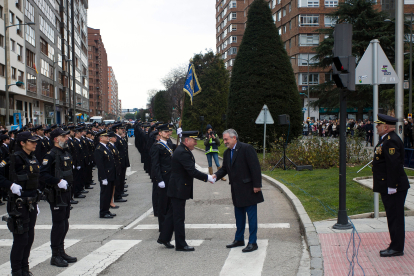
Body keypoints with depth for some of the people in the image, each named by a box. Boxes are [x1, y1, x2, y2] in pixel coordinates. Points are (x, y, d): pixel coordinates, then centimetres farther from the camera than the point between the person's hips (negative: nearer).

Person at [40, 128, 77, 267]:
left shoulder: (66, 154, 14)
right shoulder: (51, 155, -14)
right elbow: (43, 174, -22)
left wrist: (68, 182, 12)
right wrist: (58, 181, -28)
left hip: (66, 192, 9)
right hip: (56, 194, -9)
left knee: (64, 224, 15)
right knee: (58, 225, -4)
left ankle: (61, 252, 26)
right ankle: (55, 256, 6)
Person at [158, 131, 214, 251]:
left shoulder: (182, 150, 12)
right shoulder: (183, 152, -21)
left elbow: (190, 170, 15)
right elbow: (192, 171, -25)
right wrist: (207, 177, -19)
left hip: (177, 188, 10)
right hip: (179, 189, -10)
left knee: (172, 214, 17)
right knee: (179, 217, -1)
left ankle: (164, 238, 26)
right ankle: (181, 244, 7)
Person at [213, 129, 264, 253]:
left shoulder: (246, 149, -14)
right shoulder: (227, 153, 11)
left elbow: (255, 167, -16)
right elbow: (224, 168, 14)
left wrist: (257, 185, -18)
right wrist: (216, 175, -8)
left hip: (248, 190, -8)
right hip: (237, 190, 8)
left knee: (251, 216, -2)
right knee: (239, 215, 17)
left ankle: (253, 242, 3)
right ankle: (239, 239, 29)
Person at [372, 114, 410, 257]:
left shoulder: (391, 141, -19)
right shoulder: (385, 139, 15)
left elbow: (394, 165, -24)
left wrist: (392, 186, -24)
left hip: (394, 187, -11)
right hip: (387, 187, 11)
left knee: (395, 217, -3)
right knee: (392, 217, 15)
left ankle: (397, 248, 4)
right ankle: (395, 246, 23)